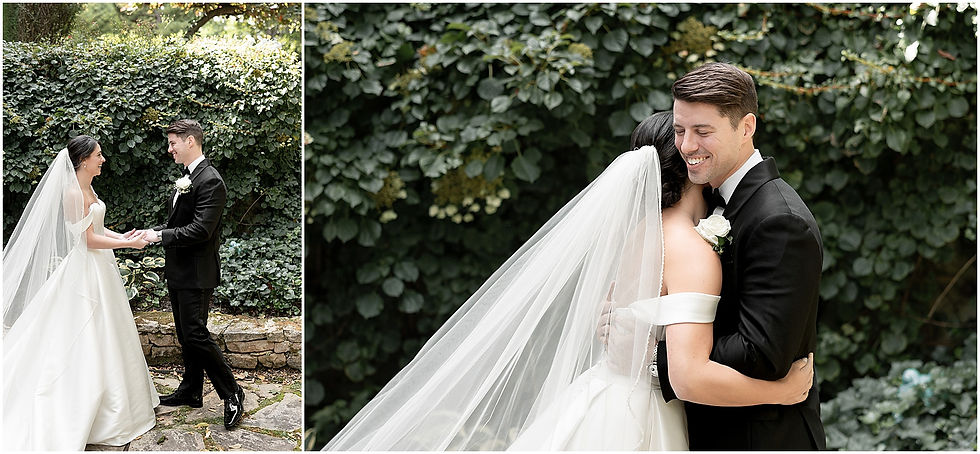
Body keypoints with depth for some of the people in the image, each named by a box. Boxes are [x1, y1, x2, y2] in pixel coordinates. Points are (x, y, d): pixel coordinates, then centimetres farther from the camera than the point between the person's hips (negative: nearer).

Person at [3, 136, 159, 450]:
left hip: (100, 269, 10)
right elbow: (87, 239, -20)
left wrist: (119, 236, 1)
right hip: (85, 273, -10)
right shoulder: (73, 193, -20)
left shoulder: (88, 189, 9)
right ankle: (78, 415, 9)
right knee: (84, 339, -1)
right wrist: (127, 244, -16)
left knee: (102, 336, 17)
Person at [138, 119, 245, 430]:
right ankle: (190, 392, 28)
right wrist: (153, 231, 4)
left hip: (196, 274, -10)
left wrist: (160, 236, -17)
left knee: (196, 335, -10)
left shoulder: (210, 180, -17)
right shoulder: (185, 179, 14)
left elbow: (200, 230, -23)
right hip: (178, 272, 10)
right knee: (185, 335, 16)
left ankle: (232, 394, 0)